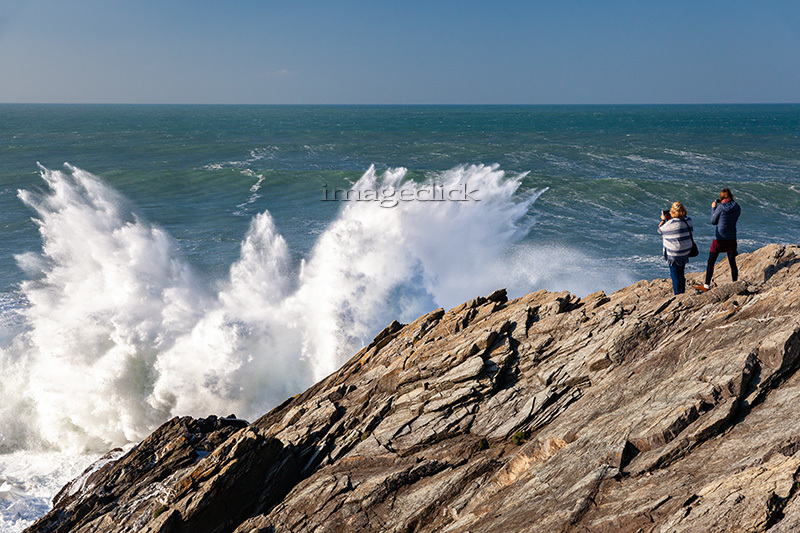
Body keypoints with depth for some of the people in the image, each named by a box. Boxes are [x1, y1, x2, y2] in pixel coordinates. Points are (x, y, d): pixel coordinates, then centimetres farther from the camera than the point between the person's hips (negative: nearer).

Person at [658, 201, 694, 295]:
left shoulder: (671, 223, -23)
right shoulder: (688, 220, -2)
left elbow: (660, 230, -6)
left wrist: (663, 220, 9)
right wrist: (669, 219, 15)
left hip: (674, 254, -7)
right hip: (685, 251, 7)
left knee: (675, 276, 5)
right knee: (681, 273, 22)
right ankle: (682, 292, 34)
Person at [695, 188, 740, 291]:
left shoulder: (720, 207, -13)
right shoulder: (737, 208, -1)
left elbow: (713, 221, -3)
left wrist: (713, 208, 9)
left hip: (719, 239, -4)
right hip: (731, 239, 4)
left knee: (711, 262, 6)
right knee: (732, 263, 10)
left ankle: (707, 285, 10)